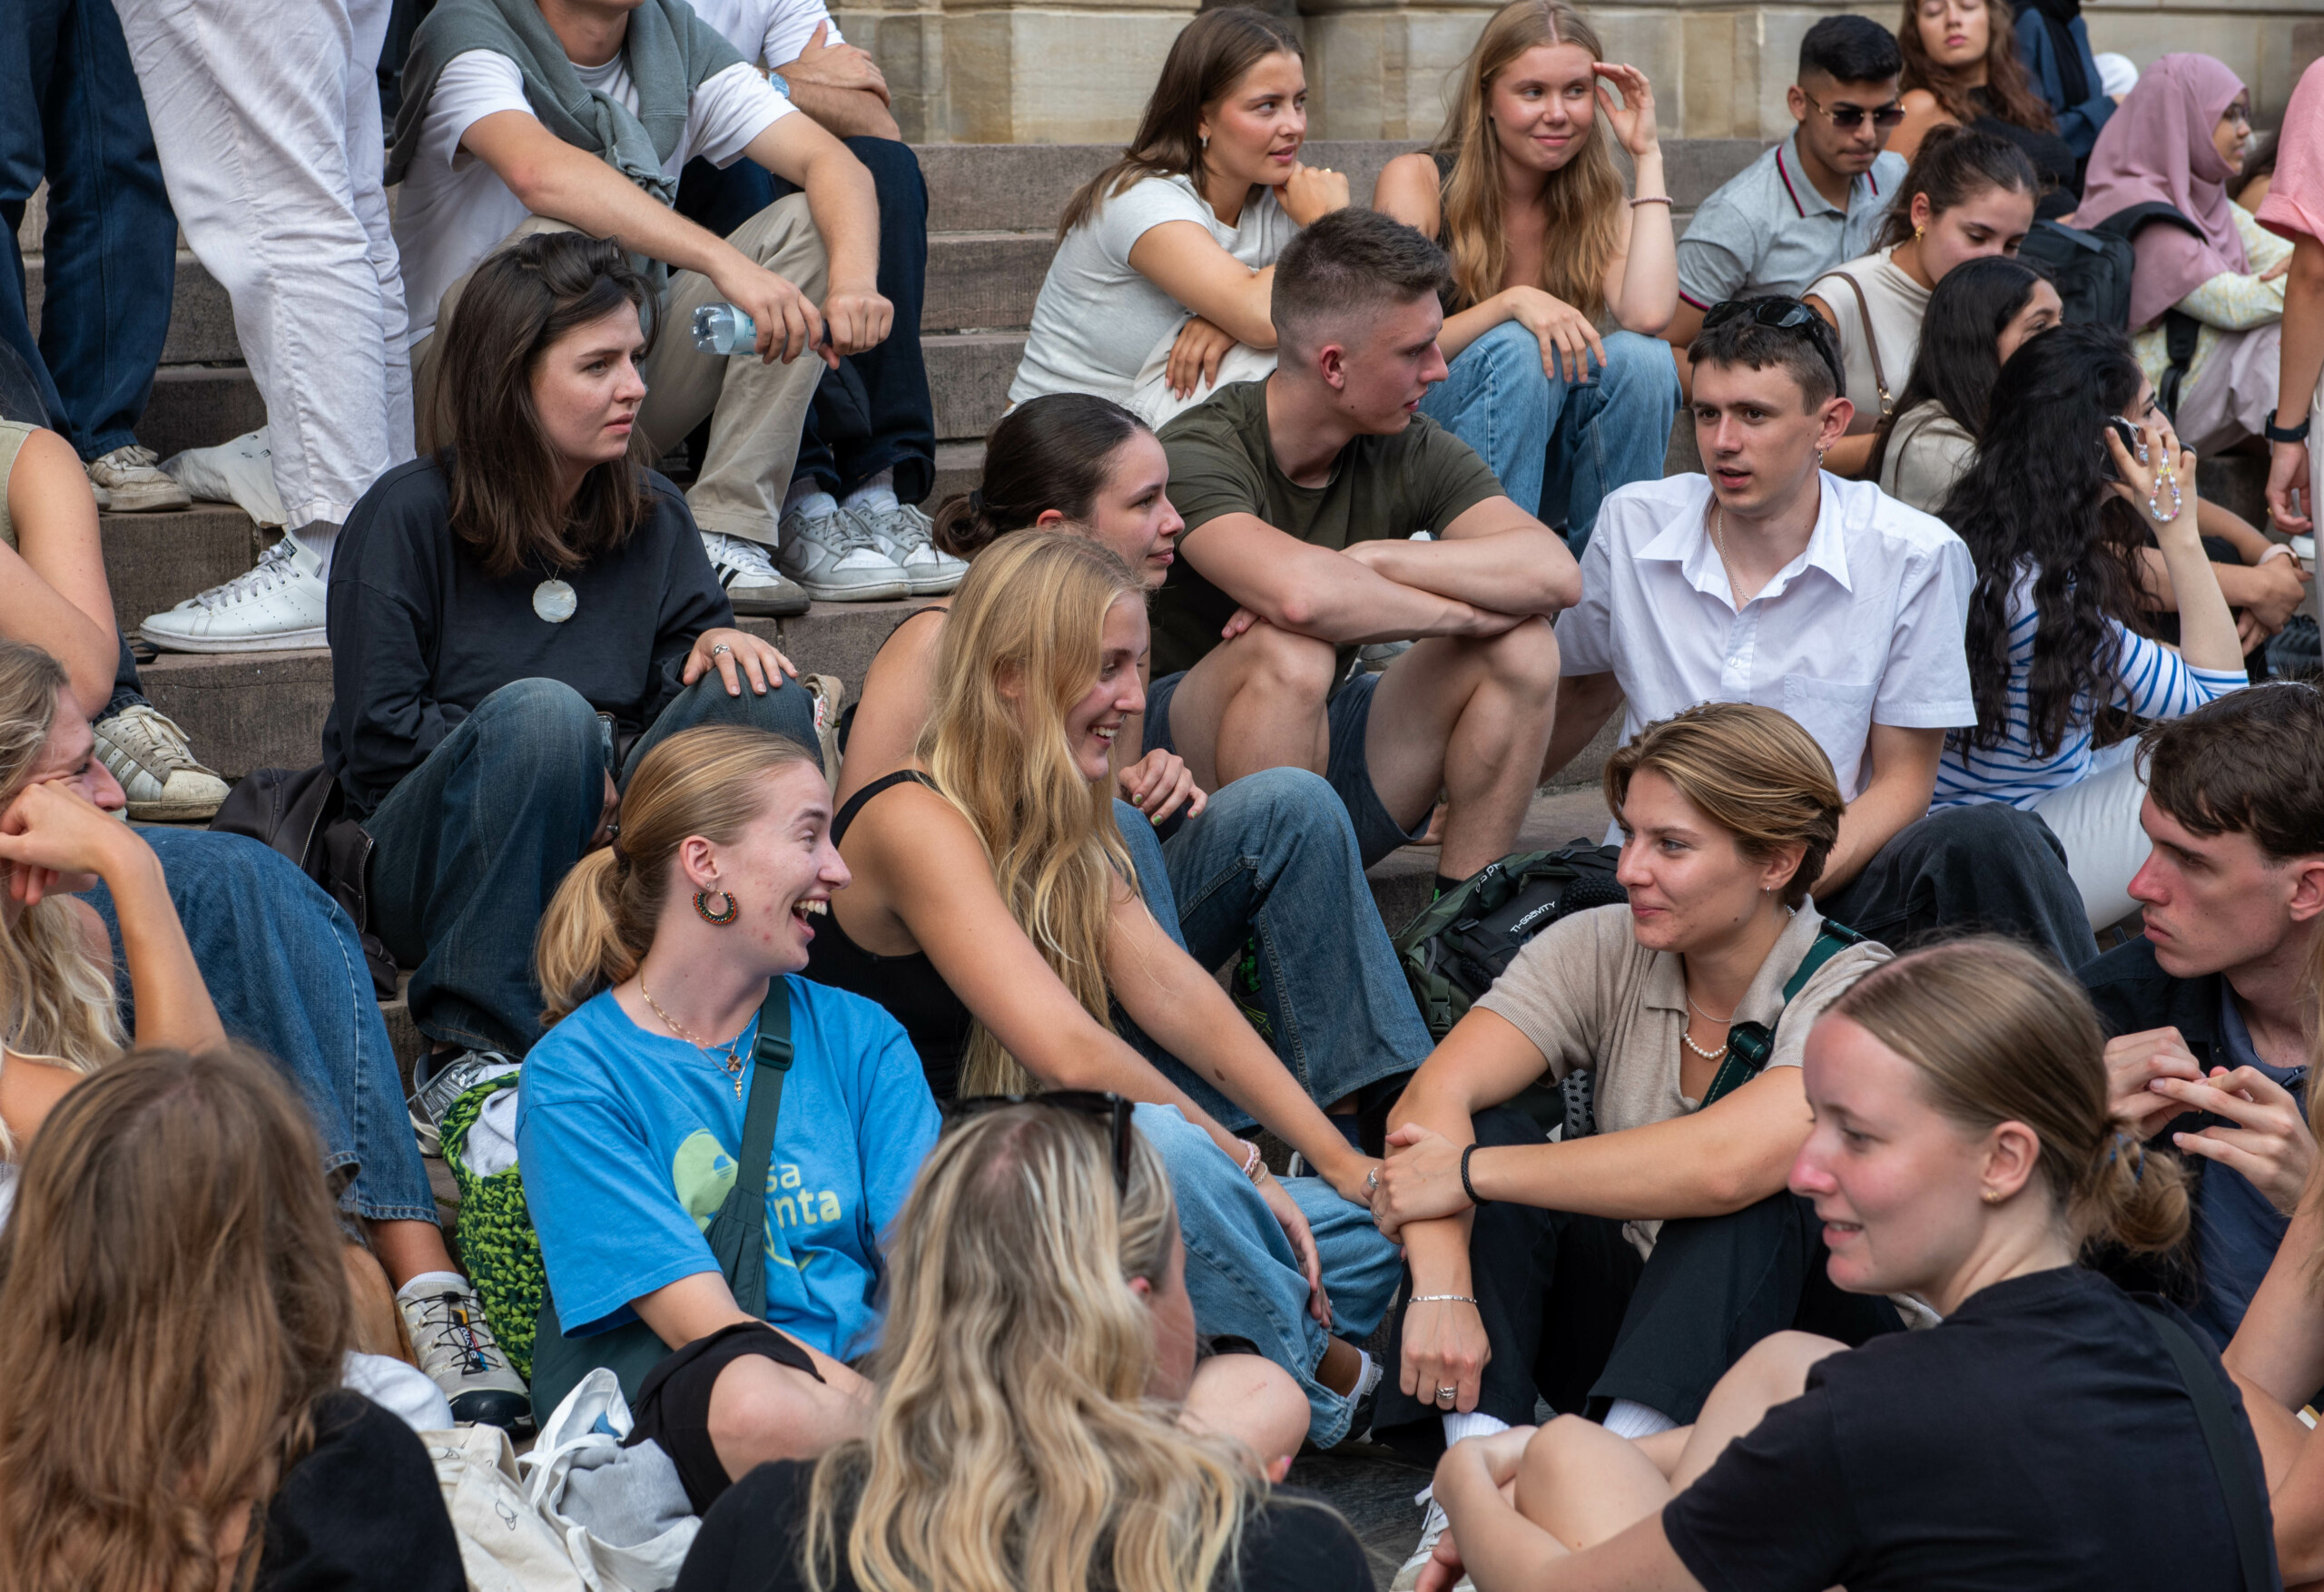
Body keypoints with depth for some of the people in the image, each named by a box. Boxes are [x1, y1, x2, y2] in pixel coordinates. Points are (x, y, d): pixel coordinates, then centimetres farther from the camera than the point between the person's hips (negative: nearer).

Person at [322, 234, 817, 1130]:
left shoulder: (653, 516, 12)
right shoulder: (408, 515, -4)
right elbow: (377, 740, -8)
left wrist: (718, 642, -12)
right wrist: (575, 789, -15)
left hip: (601, 858, 4)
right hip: (424, 870, -4)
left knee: (763, 702, -20)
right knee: (541, 712, -35)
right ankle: (466, 1055, -32)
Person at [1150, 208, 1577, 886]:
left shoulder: (1412, 452, -3)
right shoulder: (1199, 455, -22)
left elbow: (1555, 572, -18)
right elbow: (1299, 594, -42)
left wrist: (1372, 559, -28)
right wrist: (1462, 612, -25)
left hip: (1321, 754, 6)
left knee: (1522, 644, -13)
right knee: (1291, 651, -35)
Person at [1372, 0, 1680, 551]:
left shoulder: (1596, 205, 3)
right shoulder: (1419, 181, -7)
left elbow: (1649, 315, -19)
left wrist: (1647, 155, -11)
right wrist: (1510, 302, -30)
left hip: (1546, 460, 4)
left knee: (1637, 357, -22)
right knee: (1515, 350, -30)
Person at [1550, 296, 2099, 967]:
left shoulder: (1913, 555, -4)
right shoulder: (1632, 523, 4)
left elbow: (1901, 780, -2)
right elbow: (1584, 690, 23)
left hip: (1831, 879, -2)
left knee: (1987, 841, -34)